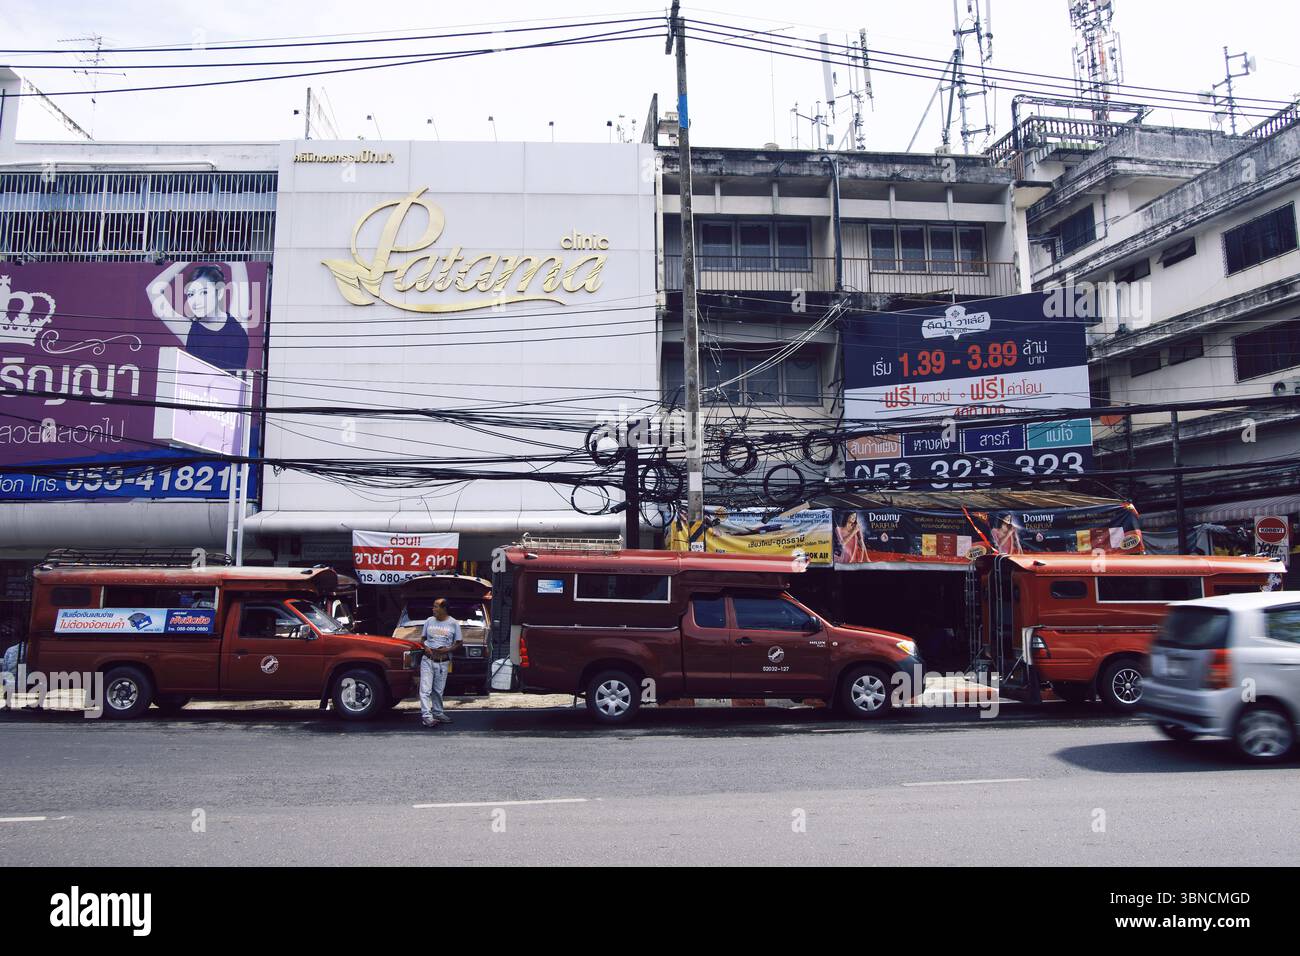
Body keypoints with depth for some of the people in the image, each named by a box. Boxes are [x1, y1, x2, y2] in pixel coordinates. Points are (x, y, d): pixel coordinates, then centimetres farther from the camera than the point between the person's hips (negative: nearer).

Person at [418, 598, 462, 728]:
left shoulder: (454, 623, 1)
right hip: (427, 660, 0)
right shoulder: (429, 621, 7)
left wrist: (447, 650, -13)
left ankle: (438, 713, 24)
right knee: (425, 689, -10)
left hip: (443, 662, 0)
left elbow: (458, 643, 4)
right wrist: (426, 648, -7)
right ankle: (426, 715, -13)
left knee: (438, 690, 10)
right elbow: (423, 639, 14)